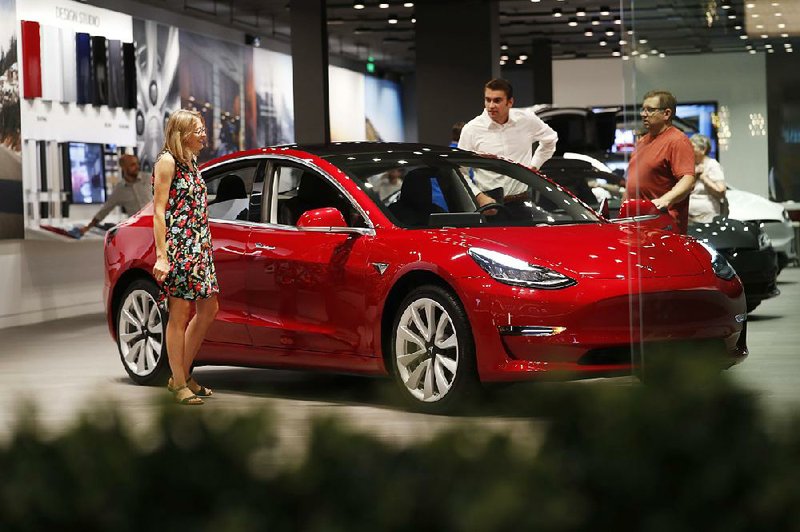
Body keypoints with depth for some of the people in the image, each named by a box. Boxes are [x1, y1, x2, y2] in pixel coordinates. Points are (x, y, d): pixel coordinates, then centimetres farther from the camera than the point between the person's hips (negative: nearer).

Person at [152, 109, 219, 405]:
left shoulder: (190, 162, 17)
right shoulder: (167, 162, -9)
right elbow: (159, 212, -14)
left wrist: (204, 247, 17)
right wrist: (161, 256, -20)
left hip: (199, 247, 9)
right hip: (177, 247, -9)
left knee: (208, 309, 11)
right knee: (180, 314, -5)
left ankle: (183, 374, 20)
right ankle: (179, 384, 0)